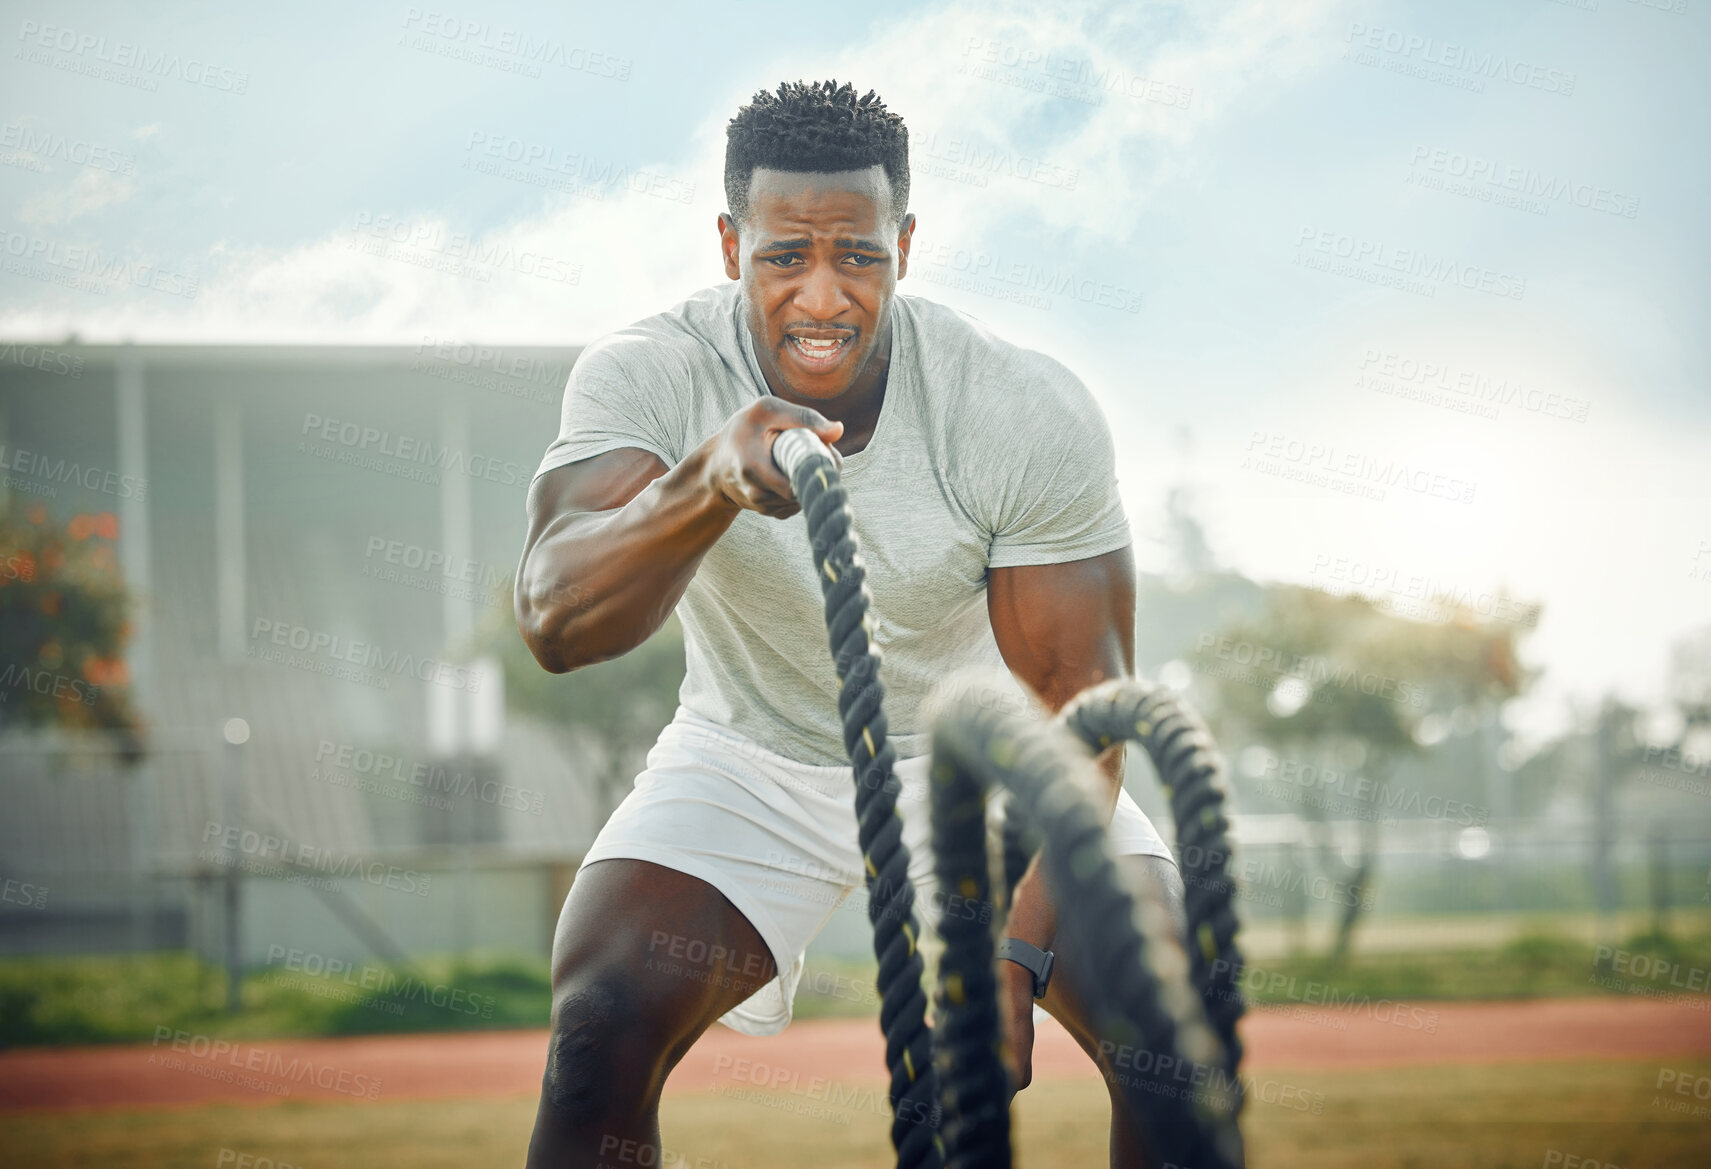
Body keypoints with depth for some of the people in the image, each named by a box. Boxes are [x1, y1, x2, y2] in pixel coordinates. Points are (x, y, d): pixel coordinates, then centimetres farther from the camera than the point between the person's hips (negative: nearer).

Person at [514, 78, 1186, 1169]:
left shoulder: (1032, 412, -26)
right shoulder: (646, 374, -26)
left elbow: (1079, 701, -23)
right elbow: (554, 621, -41)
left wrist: (1013, 952, -38)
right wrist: (709, 483, -62)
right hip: (752, 760, 0)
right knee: (599, 1035, -22)